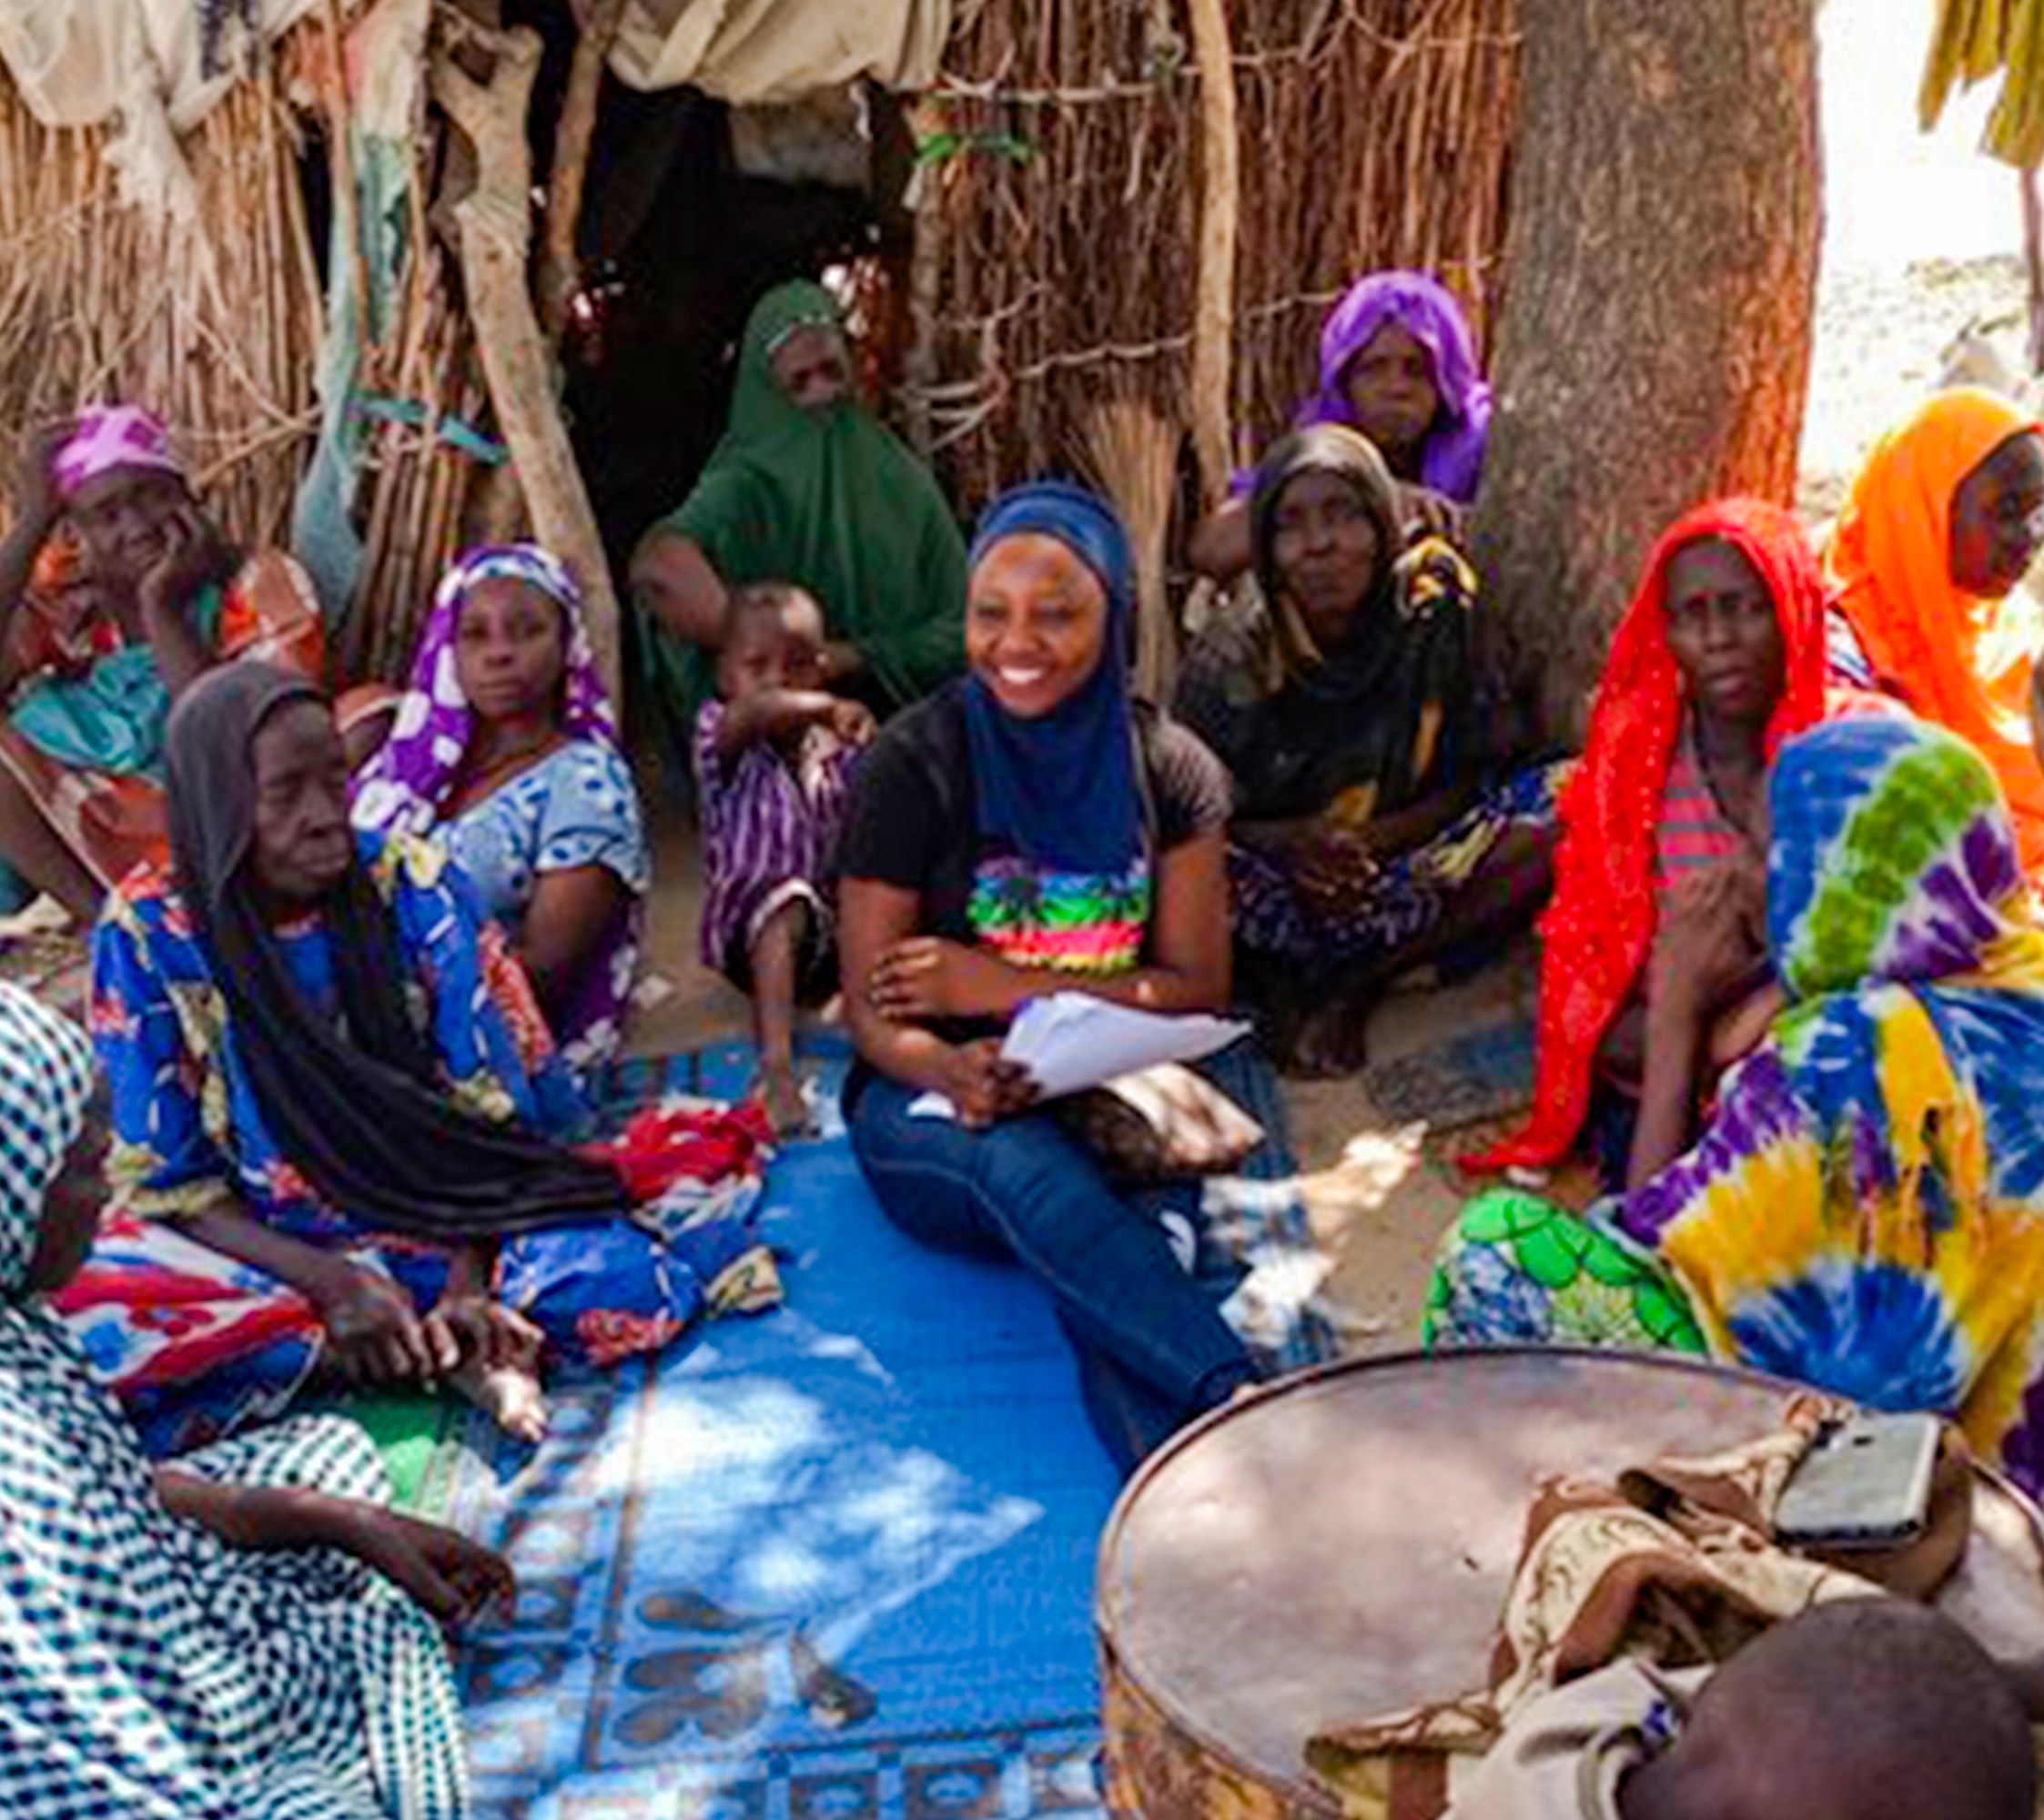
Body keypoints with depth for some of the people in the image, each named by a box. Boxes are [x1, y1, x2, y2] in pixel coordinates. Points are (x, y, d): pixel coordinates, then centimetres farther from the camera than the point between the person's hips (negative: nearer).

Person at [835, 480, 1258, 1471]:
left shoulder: (1169, 771, 1)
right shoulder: (913, 767, -6)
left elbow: (1196, 990, -1)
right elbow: (870, 1008, -6)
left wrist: (1004, 987, -14)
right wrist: (956, 1074, -30)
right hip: (931, 1105, -2)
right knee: (1021, 1162, -37)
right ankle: (1244, 1405, -48)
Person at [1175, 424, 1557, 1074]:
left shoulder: (1432, 624, -5)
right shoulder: (1228, 665, -7)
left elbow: (1463, 783, -1)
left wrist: (1371, 839, -20)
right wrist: (1287, 840, -26)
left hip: (1398, 878, 2)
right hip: (1283, 893, -2)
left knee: (1563, 802, -22)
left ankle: (1348, 988, -14)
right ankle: (1276, 988, -3)